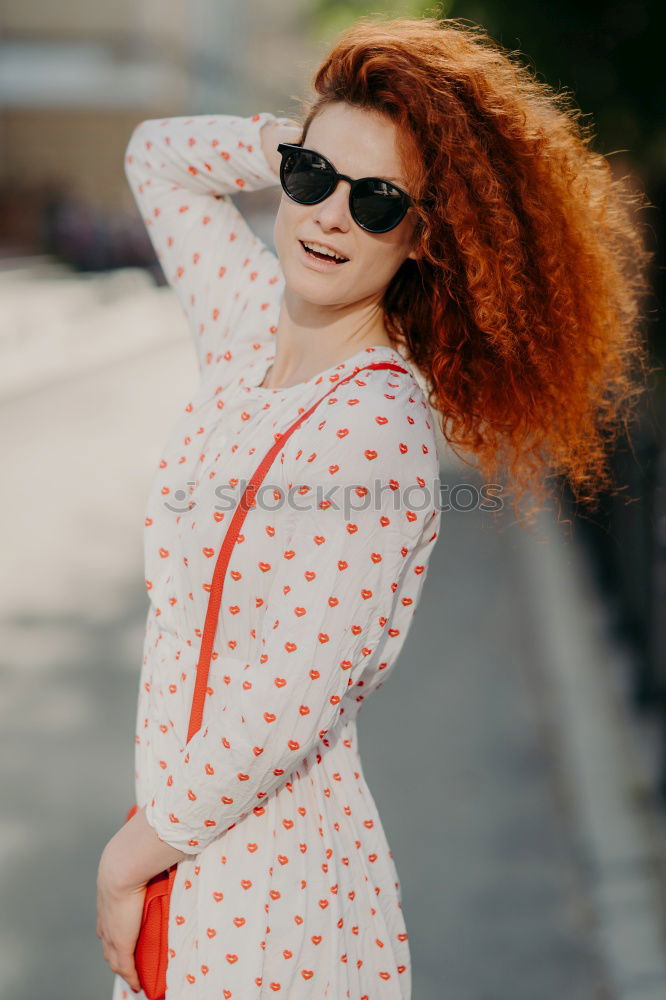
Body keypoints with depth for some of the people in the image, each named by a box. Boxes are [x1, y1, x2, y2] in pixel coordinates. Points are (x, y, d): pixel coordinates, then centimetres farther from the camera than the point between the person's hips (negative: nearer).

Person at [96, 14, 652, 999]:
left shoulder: (372, 425, -22)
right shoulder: (255, 319, 1)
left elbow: (289, 707, -23)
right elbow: (157, 153, 17)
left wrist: (132, 855, -12)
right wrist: (307, 144, 2)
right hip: (195, 834, 7)